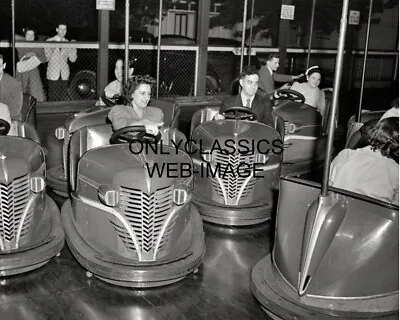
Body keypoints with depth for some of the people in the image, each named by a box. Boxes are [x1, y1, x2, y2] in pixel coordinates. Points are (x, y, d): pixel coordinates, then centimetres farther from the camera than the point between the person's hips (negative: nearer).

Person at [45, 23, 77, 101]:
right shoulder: (49, 41, 3)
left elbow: (72, 59, 3)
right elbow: (46, 58, -2)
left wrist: (74, 48, -11)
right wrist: (53, 48, -16)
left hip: (64, 75, 2)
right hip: (53, 75, -2)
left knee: (64, 98, 1)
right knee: (53, 98, -2)